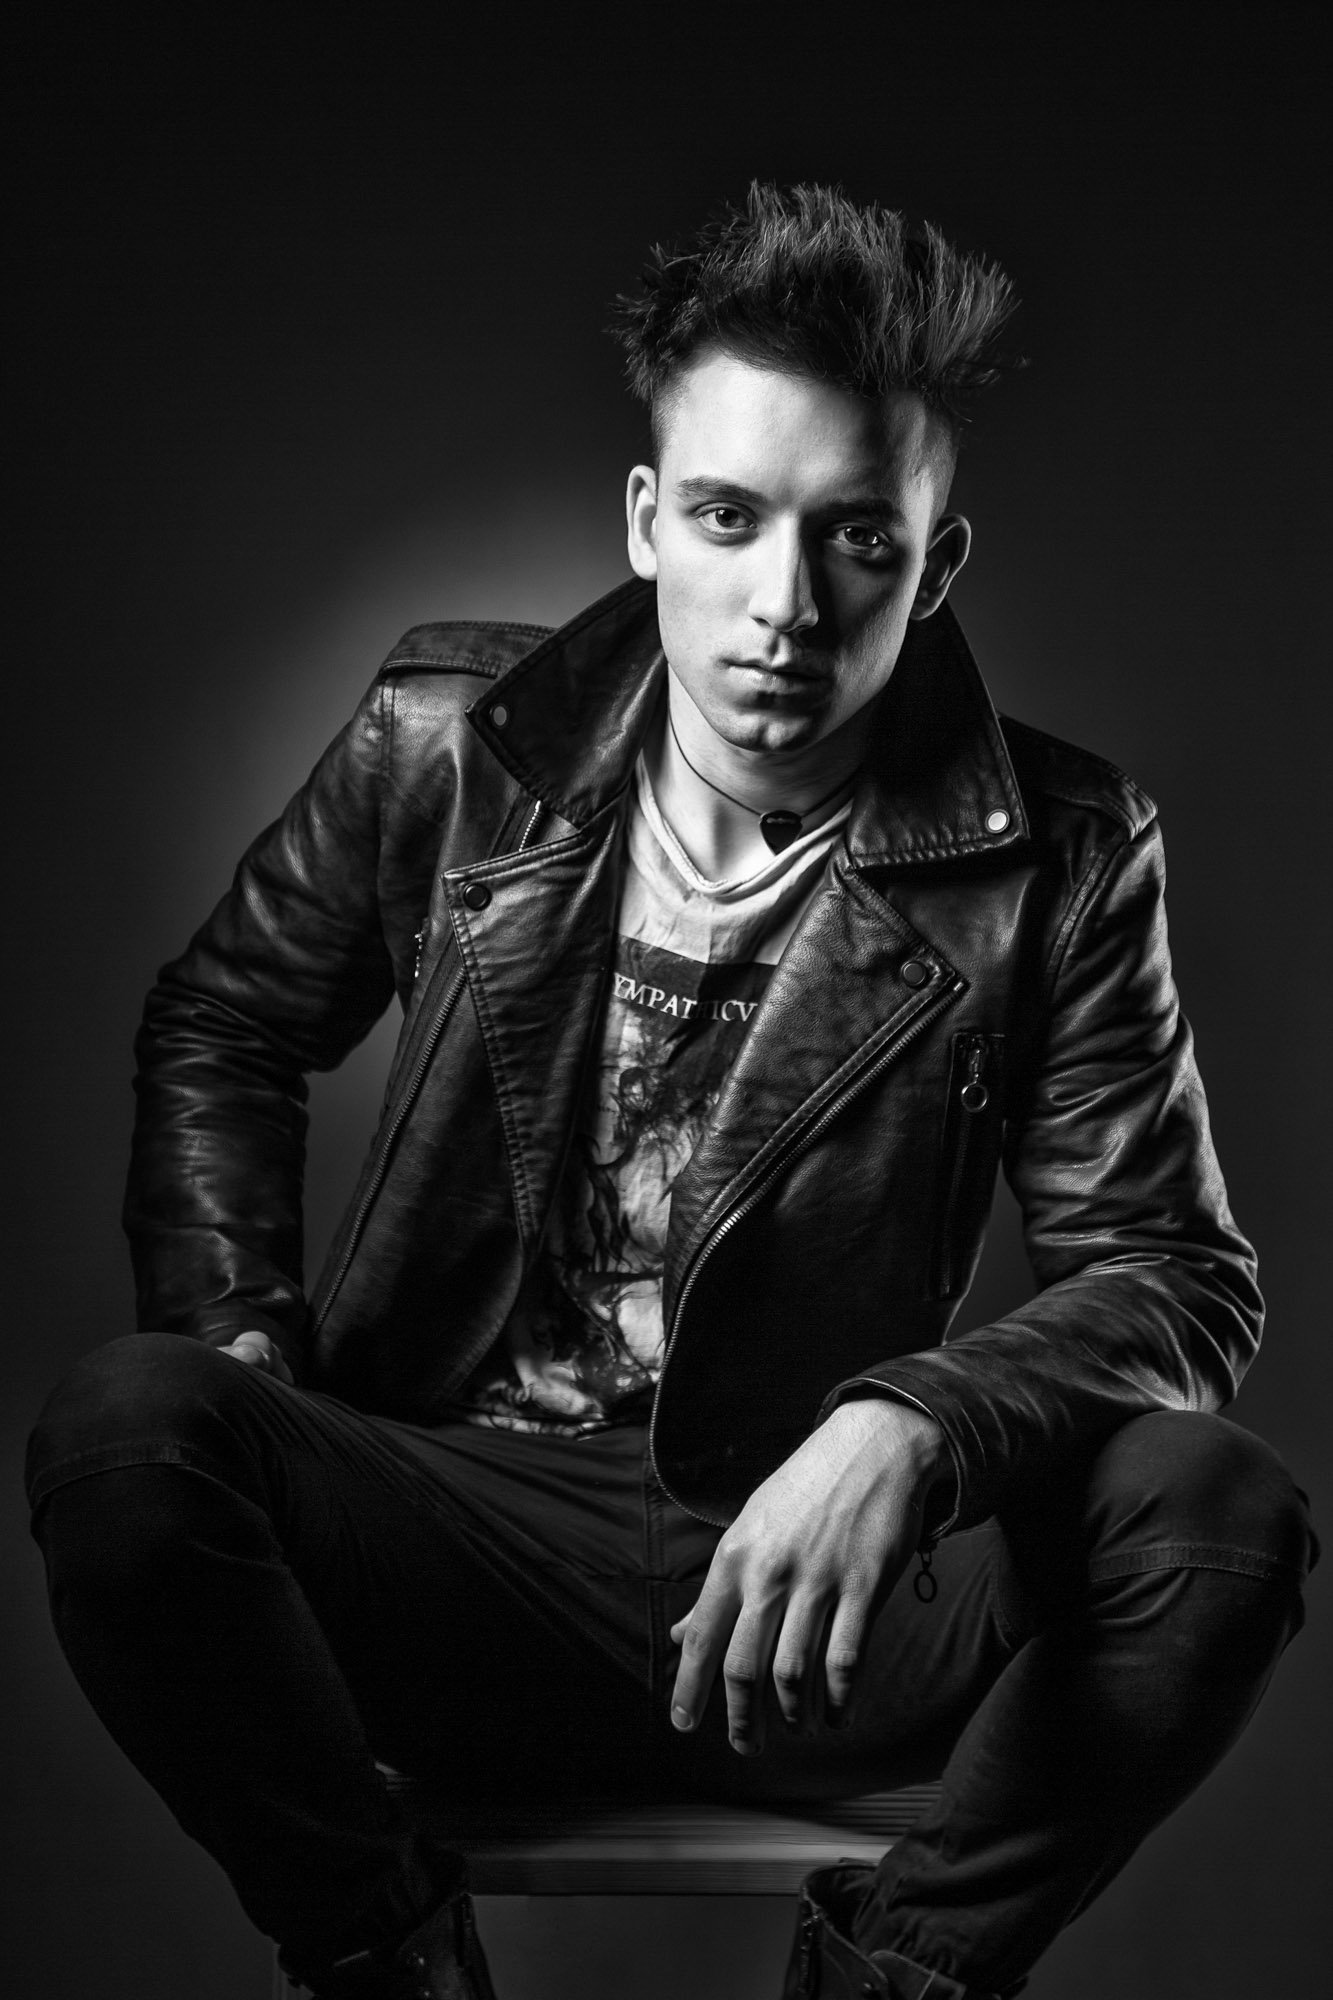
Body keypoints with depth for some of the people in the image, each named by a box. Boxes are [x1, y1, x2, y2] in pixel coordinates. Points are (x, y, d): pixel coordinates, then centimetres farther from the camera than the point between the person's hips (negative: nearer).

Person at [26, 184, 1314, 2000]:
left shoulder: (1056, 858, -4)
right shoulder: (446, 744, 0)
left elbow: (1178, 1278, -6)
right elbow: (219, 1033, 14)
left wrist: (908, 1425, -26)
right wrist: (240, 1340, -4)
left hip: (814, 1582, 0)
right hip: (457, 1526, 1)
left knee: (1214, 1514, -28)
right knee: (127, 1423, -29)